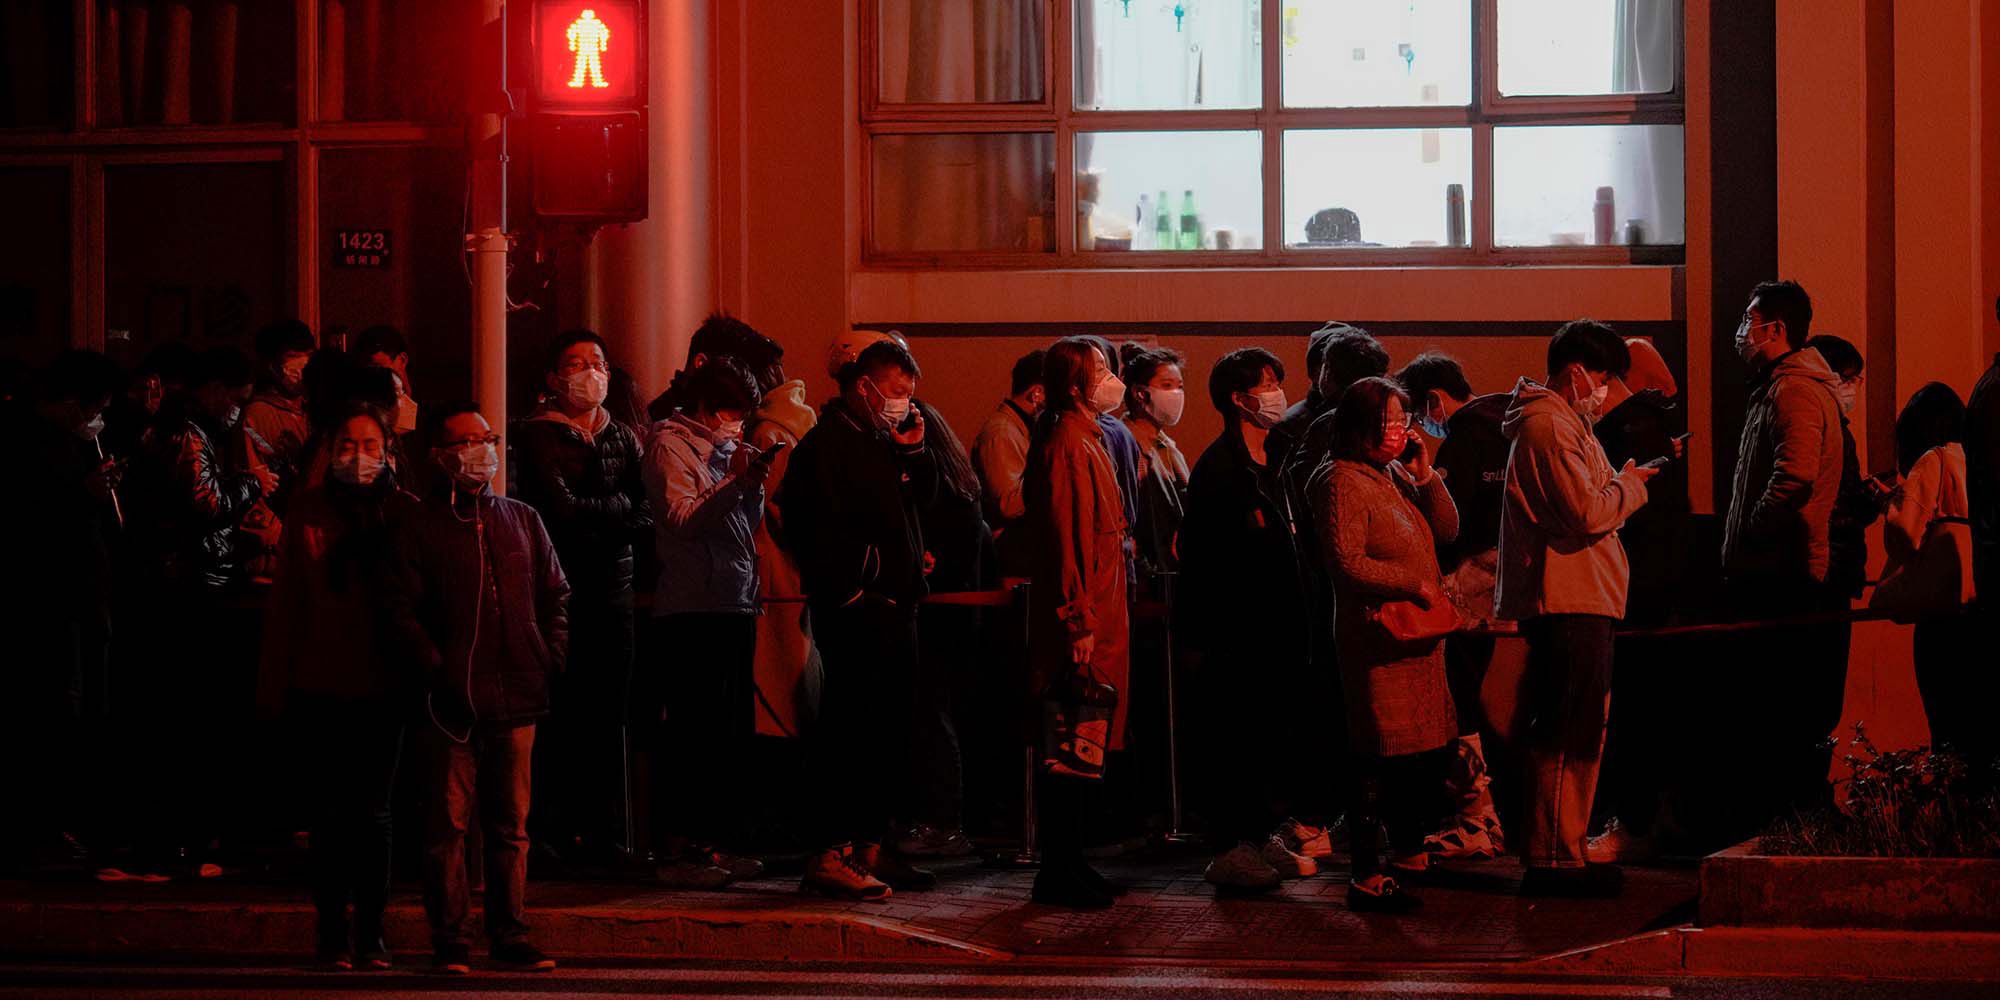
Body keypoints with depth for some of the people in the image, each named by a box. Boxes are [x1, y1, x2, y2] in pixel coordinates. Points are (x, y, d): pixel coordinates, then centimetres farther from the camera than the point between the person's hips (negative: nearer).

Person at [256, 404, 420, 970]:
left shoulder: (404, 511, 3)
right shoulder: (307, 511, 4)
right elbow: (285, 602, 4)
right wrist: (276, 685, 0)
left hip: (383, 683, 0)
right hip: (321, 683, 0)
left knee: (373, 812, 4)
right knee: (329, 813, 4)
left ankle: (371, 933, 11)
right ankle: (333, 933, 10)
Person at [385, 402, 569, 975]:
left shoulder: (522, 521, 15)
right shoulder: (420, 529, 2)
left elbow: (556, 594, 18)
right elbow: (400, 611, -4)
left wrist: (550, 658, 5)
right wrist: (438, 672, -12)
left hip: (516, 697, 4)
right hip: (452, 704, -4)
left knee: (512, 825, 6)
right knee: (449, 825, -2)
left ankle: (511, 937, 12)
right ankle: (450, 943, 2)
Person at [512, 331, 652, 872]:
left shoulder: (623, 438, 17)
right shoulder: (536, 435, 1)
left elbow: (645, 514, 5)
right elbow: (561, 509, -12)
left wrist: (589, 514, -11)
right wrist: (618, 505, 1)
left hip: (613, 588, 5)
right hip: (560, 586, -4)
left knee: (609, 718, 3)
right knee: (560, 714, -7)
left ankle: (608, 832, 7)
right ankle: (554, 832, -3)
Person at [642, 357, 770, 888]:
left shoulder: (727, 446, 19)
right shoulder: (670, 444, -3)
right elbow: (683, 518, -14)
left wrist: (755, 481, 3)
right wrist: (736, 478, -18)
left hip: (735, 605, 8)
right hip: (692, 608, -8)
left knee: (732, 733, 9)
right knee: (690, 732, -8)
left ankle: (711, 844, 16)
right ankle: (676, 850, -4)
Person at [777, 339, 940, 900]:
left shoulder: (884, 441, 18)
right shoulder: (827, 444, -11)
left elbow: (924, 497, 23)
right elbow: (819, 531, -18)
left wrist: (914, 451, 6)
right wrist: (852, 593, -20)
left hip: (893, 609, 10)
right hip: (855, 615, -10)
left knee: (887, 734, 13)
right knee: (849, 733, -10)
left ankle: (868, 848, 20)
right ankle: (831, 856, -9)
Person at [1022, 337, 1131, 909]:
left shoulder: (1089, 440, 18)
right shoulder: (1068, 446, -14)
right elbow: (1066, 540, -20)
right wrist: (1079, 624, -22)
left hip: (1096, 621, 10)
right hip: (1081, 623, -10)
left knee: (1077, 754, 13)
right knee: (1072, 756, -6)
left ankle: (1067, 866, 19)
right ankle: (1060, 872, -1)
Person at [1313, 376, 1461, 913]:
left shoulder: (1398, 476, 15)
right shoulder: (1343, 482, -11)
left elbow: (1446, 530, 13)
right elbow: (1347, 563, -18)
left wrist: (1426, 475, 0)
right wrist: (1416, 584, -16)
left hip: (1420, 631, 9)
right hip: (1376, 636, -9)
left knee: (1428, 749, 15)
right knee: (1380, 758, -9)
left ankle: (1409, 852, 31)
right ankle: (1367, 877, -5)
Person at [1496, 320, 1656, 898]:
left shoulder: (1560, 422, 22)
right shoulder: (1550, 426, -13)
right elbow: (1587, 514, -20)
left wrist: (1622, 483, 10)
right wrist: (1631, 485, -4)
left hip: (1575, 601, 11)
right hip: (1568, 600, -11)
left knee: (1576, 735, 15)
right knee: (1567, 736, -9)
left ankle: (1562, 853, 20)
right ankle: (1553, 859, -7)